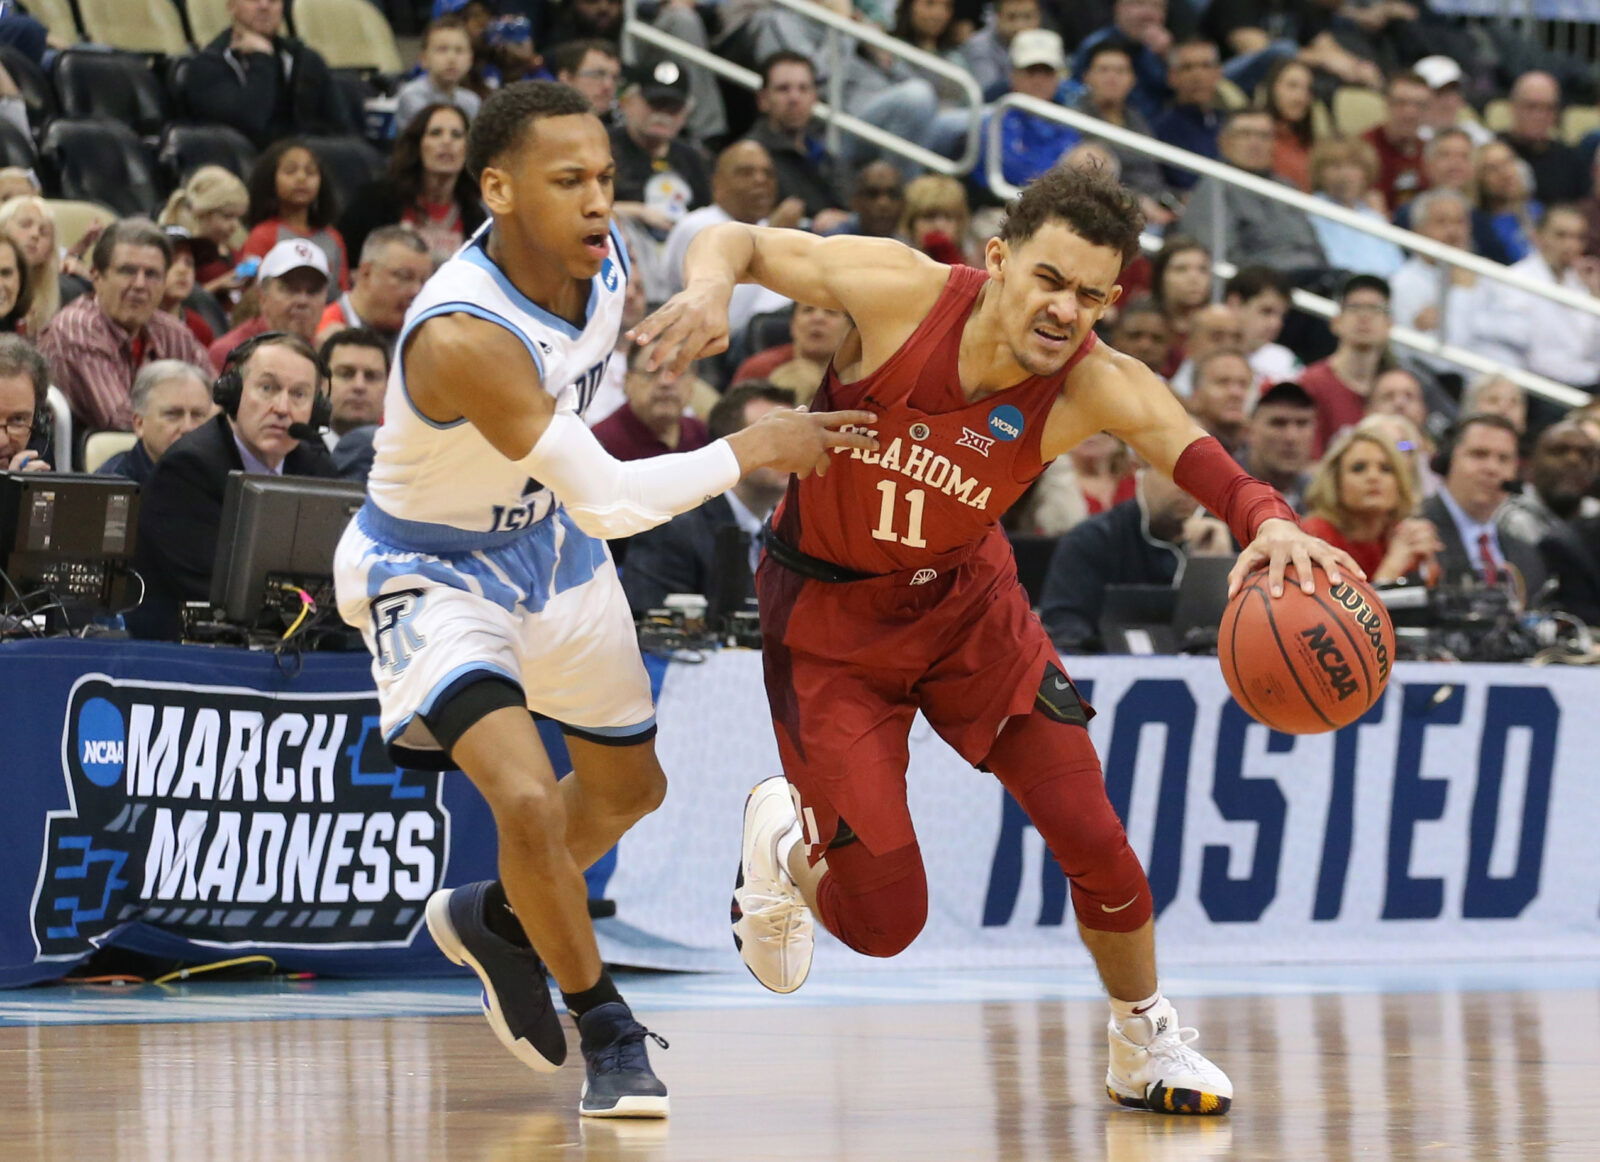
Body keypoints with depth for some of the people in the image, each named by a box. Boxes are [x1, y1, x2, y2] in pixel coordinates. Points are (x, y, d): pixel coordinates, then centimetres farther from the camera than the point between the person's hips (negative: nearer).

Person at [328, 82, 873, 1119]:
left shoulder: (605, 260, -16)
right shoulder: (463, 335, -39)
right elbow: (609, 502, -36)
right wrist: (752, 451, -30)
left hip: (552, 543, 8)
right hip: (436, 571, -8)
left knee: (629, 786, 22)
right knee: (529, 799, -26)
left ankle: (494, 919, 50)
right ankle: (606, 1032, -3)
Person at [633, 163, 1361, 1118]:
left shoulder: (1097, 388, -24)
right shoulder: (901, 291, -27)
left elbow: (1203, 461, -42)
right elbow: (741, 242, -14)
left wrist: (1270, 520, -65)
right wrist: (711, 287, -38)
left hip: (965, 596, 2)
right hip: (830, 613, -2)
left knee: (1094, 838, -3)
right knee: (886, 920, -6)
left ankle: (1146, 1046, 25)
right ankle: (789, 847, 30)